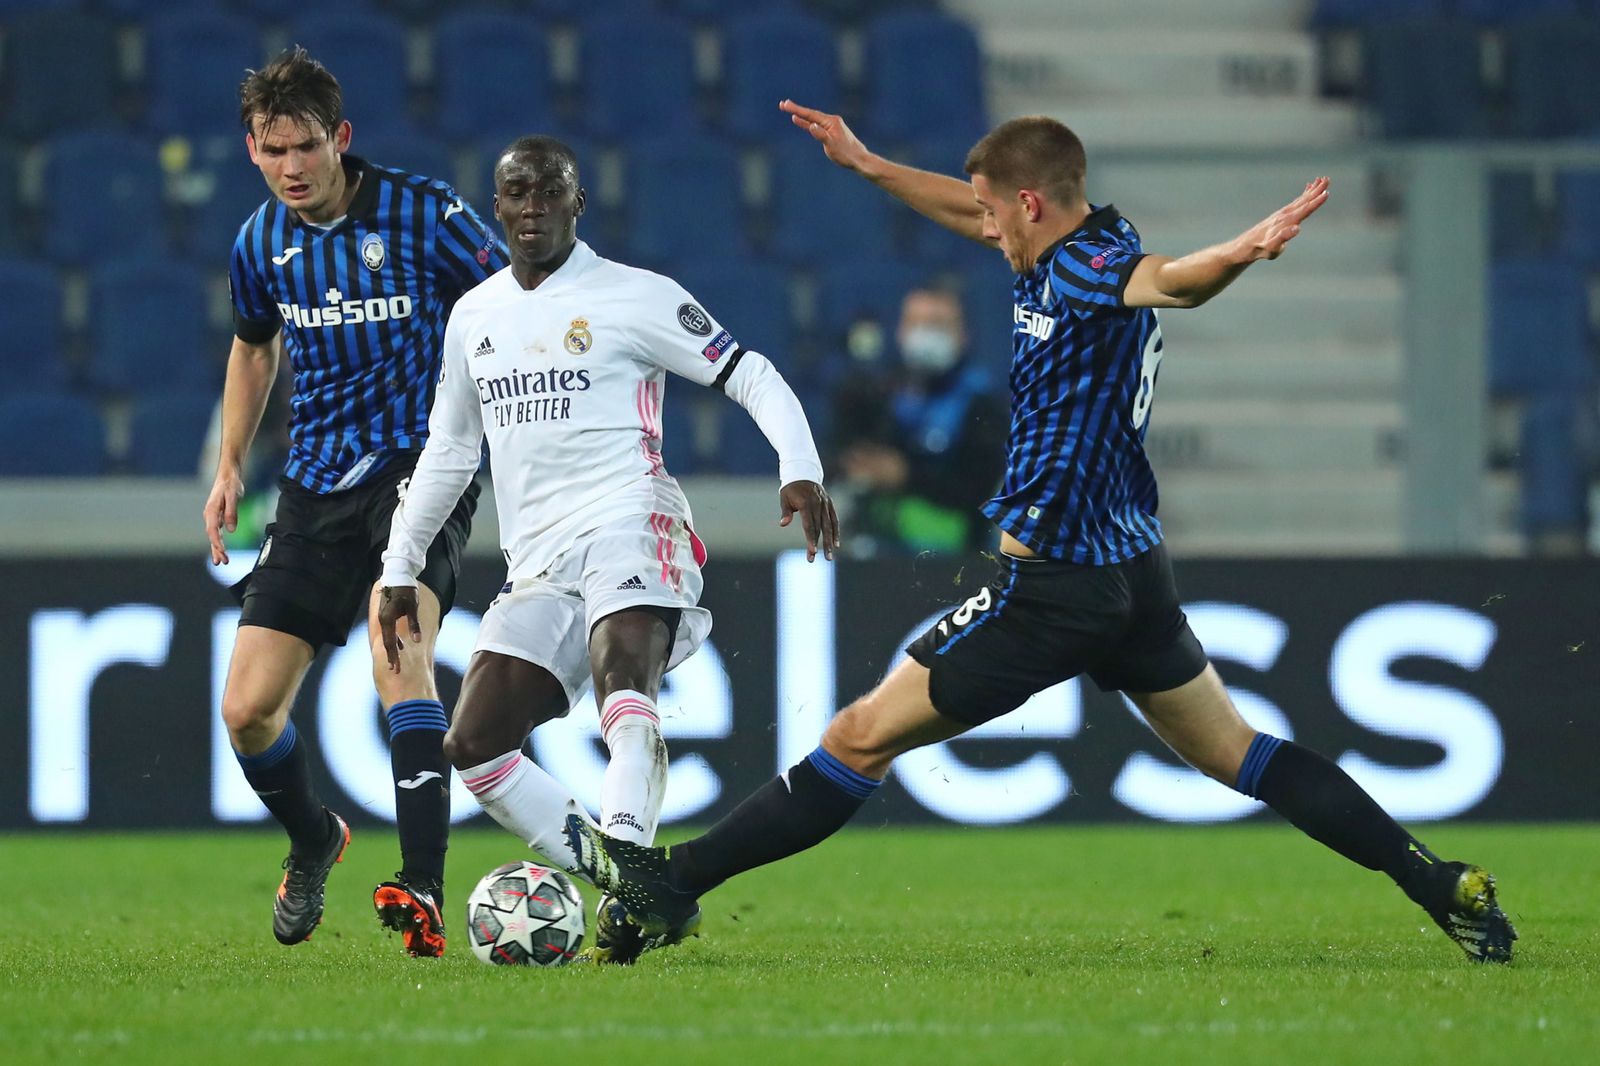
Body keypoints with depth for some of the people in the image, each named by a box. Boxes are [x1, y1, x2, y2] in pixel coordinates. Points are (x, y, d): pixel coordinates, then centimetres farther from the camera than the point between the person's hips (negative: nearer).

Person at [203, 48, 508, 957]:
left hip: (420, 465, -5)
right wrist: (230, 466, 21)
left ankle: (424, 893, -40)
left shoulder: (422, 213, -9)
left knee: (396, 623, -34)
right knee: (248, 709, -1)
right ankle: (314, 841, 34)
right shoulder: (260, 242, 5)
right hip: (318, 488, 5)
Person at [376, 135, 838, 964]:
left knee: (625, 688, -33)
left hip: (628, 527, -7)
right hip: (537, 566, 7)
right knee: (471, 749, -5)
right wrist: (400, 568, 26)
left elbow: (753, 378, -1)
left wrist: (799, 471, -17)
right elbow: (448, 451, 28)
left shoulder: (634, 298, 1)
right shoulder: (473, 318, 18)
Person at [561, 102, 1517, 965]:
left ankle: (672, 883, 2)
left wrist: (1241, 254, -62)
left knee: (864, 737, -3)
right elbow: (978, 214, 28)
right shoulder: (1067, 250, 9)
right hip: (1134, 569, 9)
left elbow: (1168, 280, -40)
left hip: (1056, 587, -9)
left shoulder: (1090, 268, -19)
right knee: (1237, 754, 15)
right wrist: (869, 165, 33)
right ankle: (1444, 888, 11)